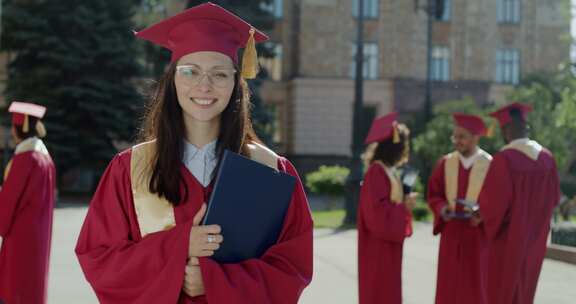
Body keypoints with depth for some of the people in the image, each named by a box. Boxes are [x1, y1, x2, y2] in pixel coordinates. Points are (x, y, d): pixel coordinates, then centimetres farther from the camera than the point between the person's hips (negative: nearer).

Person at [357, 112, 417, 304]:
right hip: (379, 249, -10)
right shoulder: (377, 172, -18)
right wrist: (404, 207, -14)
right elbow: (377, 213, -24)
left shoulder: (388, 171, 13)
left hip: (388, 247, 10)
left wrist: (405, 203, 3)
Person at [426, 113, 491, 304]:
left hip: (478, 234, -3)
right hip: (451, 233, 3)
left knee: (475, 286, 2)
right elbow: (433, 195, 8)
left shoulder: (490, 165, -9)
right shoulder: (445, 163, 2)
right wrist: (442, 209, -12)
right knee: (449, 286, 6)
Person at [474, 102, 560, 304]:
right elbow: (553, 197, 8)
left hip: (508, 238, -6)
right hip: (534, 238, 6)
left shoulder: (504, 159, -21)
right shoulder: (547, 157, -2)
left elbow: (495, 201, -21)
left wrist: (480, 216, -1)